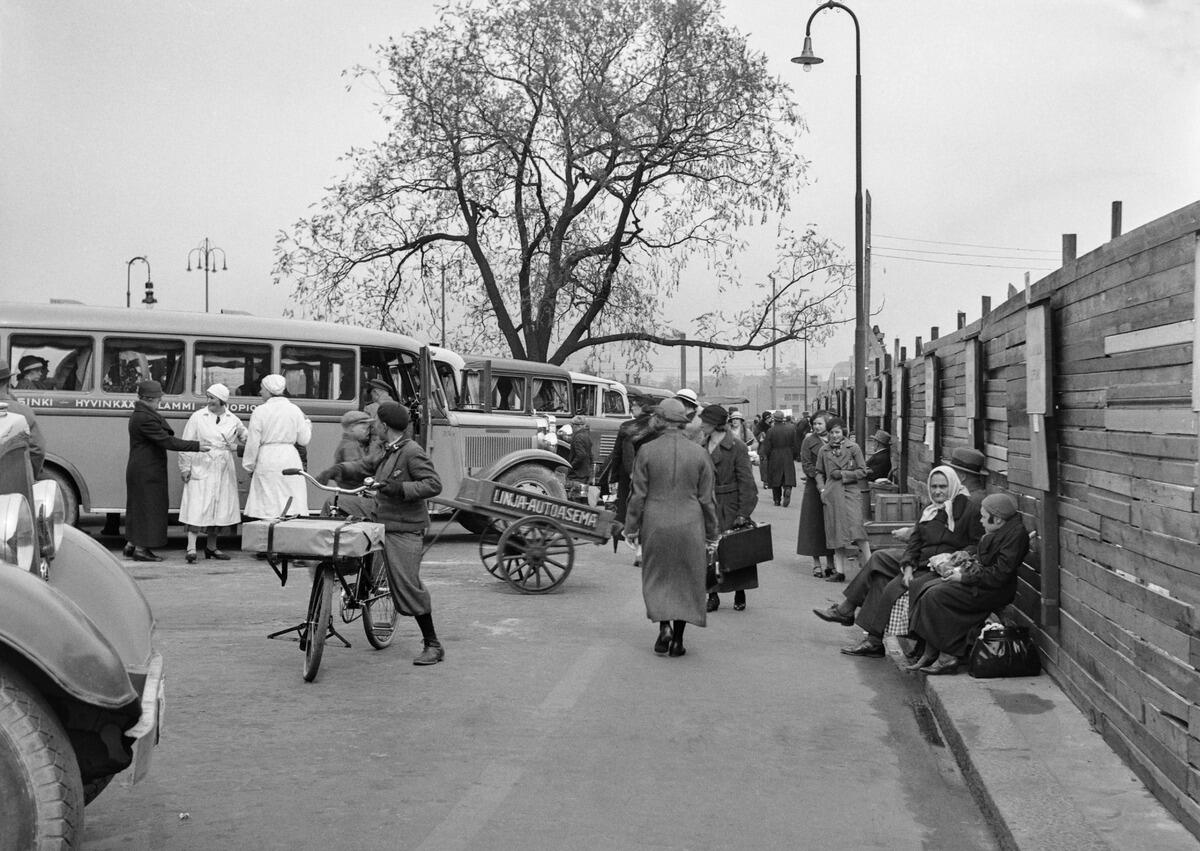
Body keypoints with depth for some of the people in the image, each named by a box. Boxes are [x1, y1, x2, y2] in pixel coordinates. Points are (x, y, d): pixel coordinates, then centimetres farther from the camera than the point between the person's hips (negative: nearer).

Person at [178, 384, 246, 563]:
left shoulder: (233, 421, 8)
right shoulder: (197, 417, 0)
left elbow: (247, 439, 19)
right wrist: (185, 467, -4)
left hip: (224, 471, 4)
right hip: (201, 469, -4)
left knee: (220, 508, 10)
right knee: (197, 508, -11)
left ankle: (211, 546, 24)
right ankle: (191, 548, -12)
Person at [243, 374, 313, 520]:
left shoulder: (260, 411, -4)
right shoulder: (294, 410, 4)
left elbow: (253, 443, -2)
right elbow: (304, 440, 8)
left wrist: (249, 467, 9)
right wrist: (307, 424, 26)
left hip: (267, 460, -2)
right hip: (290, 460, 2)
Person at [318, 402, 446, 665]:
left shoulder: (412, 452, -18)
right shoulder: (389, 451, 10)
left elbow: (434, 484, -22)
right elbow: (366, 465, 21)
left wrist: (401, 489, -30)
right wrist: (338, 469, 7)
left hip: (403, 527, -9)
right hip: (378, 512, 9)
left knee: (407, 585, -8)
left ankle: (433, 645, 1)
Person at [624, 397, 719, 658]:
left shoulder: (647, 451, -6)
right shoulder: (699, 453, -2)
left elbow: (638, 494, -4)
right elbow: (706, 498, 2)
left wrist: (632, 526, 7)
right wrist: (711, 532, 11)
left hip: (655, 525, -1)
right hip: (690, 525, 1)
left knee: (656, 578, 14)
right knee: (686, 579, 10)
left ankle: (664, 626, -4)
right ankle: (678, 639, 12)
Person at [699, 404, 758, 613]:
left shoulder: (736, 447, -10)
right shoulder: (704, 447, 8)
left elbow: (746, 482, -11)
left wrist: (743, 513, -15)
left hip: (730, 508, -5)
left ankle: (739, 595, 19)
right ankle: (713, 595, 10)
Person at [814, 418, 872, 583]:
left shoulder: (853, 448, 2)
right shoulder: (824, 450, 10)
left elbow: (862, 472, 2)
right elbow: (819, 473, 19)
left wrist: (843, 474, -7)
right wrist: (822, 490, 6)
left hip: (850, 493, -3)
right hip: (832, 495, 3)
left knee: (855, 527, -16)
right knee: (836, 531, 3)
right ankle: (839, 571, 8)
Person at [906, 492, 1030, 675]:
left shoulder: (1016, 534, -17)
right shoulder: (996, 531, 13)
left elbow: (1000, 574, -22)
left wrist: (965, 577, -17)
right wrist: (963, 568, 6)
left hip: (995, 590, -10)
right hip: (981, 582, 10)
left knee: (936, 596, -20)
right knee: (927, 589, -3)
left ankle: (949, 657, -15)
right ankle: (930, 653, -6)